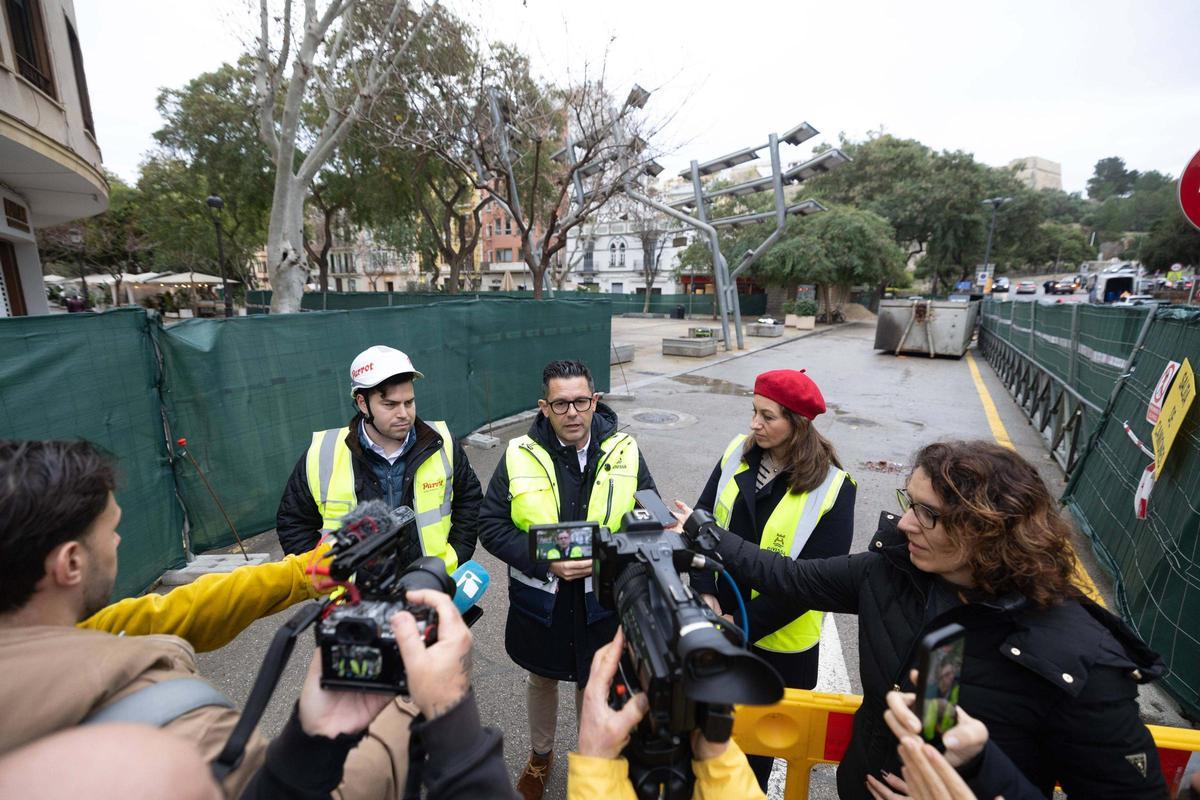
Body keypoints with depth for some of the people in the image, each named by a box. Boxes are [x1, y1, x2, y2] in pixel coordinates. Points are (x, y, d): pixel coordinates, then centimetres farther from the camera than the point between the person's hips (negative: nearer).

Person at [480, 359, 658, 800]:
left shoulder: (624, 453, -12)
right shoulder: (520, 455, -13)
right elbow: (491, 525, -10)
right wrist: (545, 561, -23)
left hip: (602, 599, 0)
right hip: (540, 598, 1)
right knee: (542, 680, 25)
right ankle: (540, 755, 55)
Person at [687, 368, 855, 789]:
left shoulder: (832, 488, -19)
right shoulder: (737, 453, -7)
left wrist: (744, 627, -19)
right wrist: (705, 592, -14)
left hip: (778, 640, -3)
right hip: (719, 623, 4)